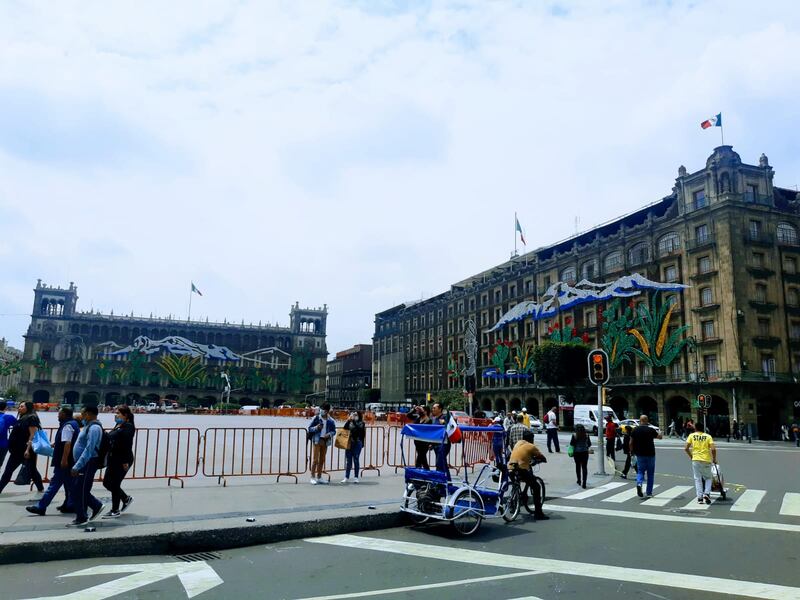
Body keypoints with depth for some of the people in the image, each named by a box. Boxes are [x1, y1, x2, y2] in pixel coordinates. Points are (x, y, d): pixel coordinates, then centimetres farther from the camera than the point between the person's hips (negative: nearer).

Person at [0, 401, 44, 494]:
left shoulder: (32, 418, -9)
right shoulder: (21, 419, 16)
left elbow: (33, 435, -17)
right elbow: (17, 435, 19)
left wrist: (28, 449, -23)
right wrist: (12, 448, 15)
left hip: (26, 451, -9)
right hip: (17, 450, 9)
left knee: (31, 471, -1)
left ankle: (41, 491, 9)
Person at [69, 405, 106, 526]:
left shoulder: (94, 428, -20)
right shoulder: (88, 426, 13)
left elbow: (89, 449, -26)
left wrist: (77, 466, -26)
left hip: (88, 464, -10)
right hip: (83, 464, 10)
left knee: (79, 491, 0)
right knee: (76, 490, 14)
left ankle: (81, 518, 13)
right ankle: (97, 506, 22)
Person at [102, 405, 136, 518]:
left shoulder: (128, 427, -14)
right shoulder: (117, 426, 15)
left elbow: (127, 445, -20)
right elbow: (111, 443, 18)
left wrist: (125, 462, -23)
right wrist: (109, 458, 16)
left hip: (122, 461, -10)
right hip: (113, 460, 10)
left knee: (114, 484, -2)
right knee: (107, 482, 12)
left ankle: (115, 511, 11)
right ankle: (126, 498, 28)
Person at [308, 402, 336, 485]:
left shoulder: (331, 421, 5)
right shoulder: (316, 418, -2)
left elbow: (334, 431, 10)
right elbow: (309, 429, 0)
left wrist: (330, 434, -10)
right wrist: (316, 428, -19)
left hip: (325, 441, 3)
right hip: (316, 440, -3)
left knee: (322, 460, 9)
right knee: (315, 459, -6)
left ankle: (319, 477, 18)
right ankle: (313, 477, 1)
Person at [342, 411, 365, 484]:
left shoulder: (361, 423, 0)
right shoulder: (349, 422, 8)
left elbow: (358, 428, -19)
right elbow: (345, 428, -6)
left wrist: (353, 420, -24)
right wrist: (348, 420, -15)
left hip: (357, 443, -3)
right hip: (349, 443, 3)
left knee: (356, 460, 2)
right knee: (348, 461, 7)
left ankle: (356, 477, 10)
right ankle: (346, 477, 13)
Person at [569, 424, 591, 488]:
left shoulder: (574, 435, -11)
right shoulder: (586, 435, -4)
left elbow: (571, 444, -8)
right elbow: (589, 444, 4)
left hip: (577, 452, -1)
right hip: (585, 452, 1)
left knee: (578, 466, 18)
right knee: (584, 467, 3)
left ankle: (579, 481, 28)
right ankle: (584, 483, -4)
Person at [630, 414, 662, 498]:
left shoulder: (635, 430, -2)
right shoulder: (651, 430, -9)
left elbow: (631, 442, -1)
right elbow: (660, 437, 7)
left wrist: (632, 451, 13)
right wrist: (657, 432, 27)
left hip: (639, 454, 2)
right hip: (650, 454, -1)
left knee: (640, 471, 12)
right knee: (650, 474, 10)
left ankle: (639, 483, -18)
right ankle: (649, 493, 14)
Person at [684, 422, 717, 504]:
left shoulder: (691, 435, 6)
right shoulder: (708, 436, 5)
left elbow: (686, 448, -1)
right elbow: (713, 449, -8)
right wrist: (714, 459, 7)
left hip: (696, 460, 0)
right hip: (706, 460, 0)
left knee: (698, 479, 8)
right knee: (708, 478, 18)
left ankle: (700, 497, 3)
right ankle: (706, 493, -1)